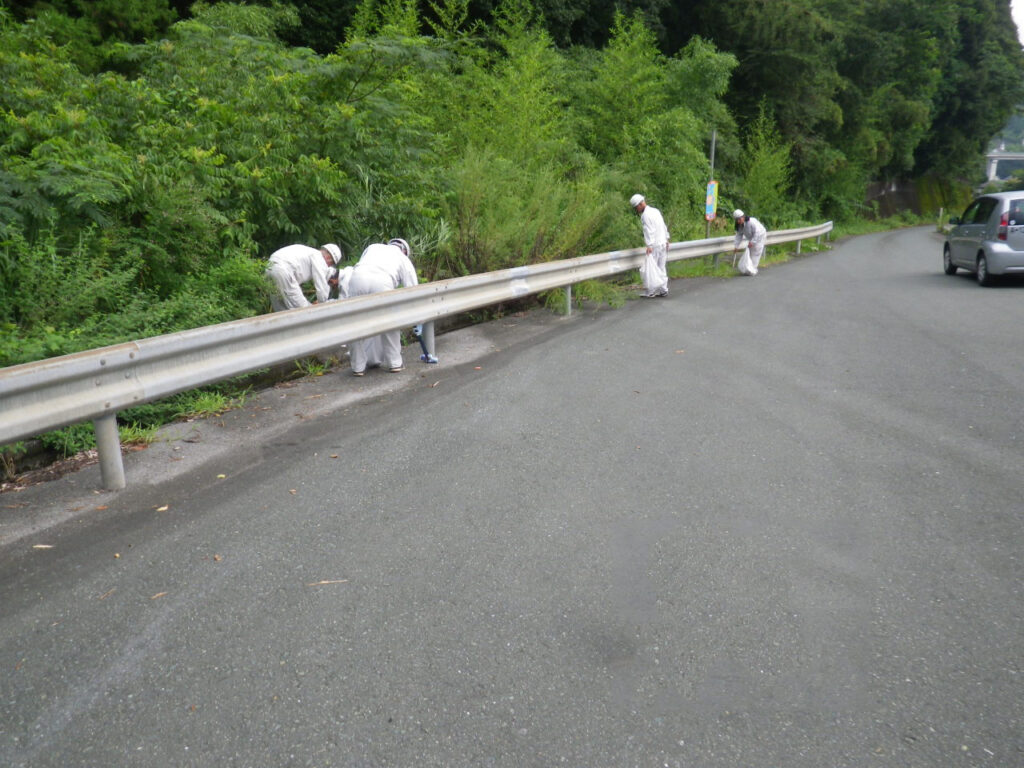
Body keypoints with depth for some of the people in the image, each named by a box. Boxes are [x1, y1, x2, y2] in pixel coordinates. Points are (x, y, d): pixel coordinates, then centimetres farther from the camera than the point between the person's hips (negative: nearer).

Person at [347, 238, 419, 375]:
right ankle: (394, 363, 24)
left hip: (357, 277, 2)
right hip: (382, 283, -2)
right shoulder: (403, 259, 30)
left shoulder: (373, 247, 37)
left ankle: (358, 367, 19)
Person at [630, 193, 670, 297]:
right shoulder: (655, 210, 14)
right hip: (663, 243, 9)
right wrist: (666, 240, 23)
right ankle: (663, 290, 16)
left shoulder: (645, 215, -13)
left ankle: (650, 292, -3)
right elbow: (664, 227, 18)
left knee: (651, 268, -4)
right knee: (661, 268, 13)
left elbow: (649, 231, -20)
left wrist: (649, 246, -22)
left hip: (654, 245, -9)